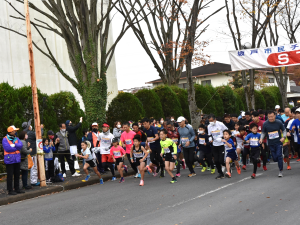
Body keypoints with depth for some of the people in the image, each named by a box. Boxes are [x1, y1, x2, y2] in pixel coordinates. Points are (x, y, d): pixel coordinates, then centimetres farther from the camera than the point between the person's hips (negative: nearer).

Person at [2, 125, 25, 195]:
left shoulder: (16, 139, 11)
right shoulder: (5, 139, -7)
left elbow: (20, 145, -4)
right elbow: (7, 148, -20)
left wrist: (14, 145, -18)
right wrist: (17, 147, -10)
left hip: (17, 160, 6)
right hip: (9, 160, -6)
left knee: (17, 175, 13)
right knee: (10, 176, -2)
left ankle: (17, 188, 23)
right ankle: (10, 190, 4)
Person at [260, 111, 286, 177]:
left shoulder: (279, 123, -7)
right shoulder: (265, 124, -5)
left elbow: (284, 130, 6)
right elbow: (263, 132, 8)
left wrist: (284, 137, -11)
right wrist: (261, 138, -9)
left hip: (278, 142, -2)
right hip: (271, 143, 2)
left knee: (279, 156, -11)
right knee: (275, 158, 5)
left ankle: (280, 171, 0)